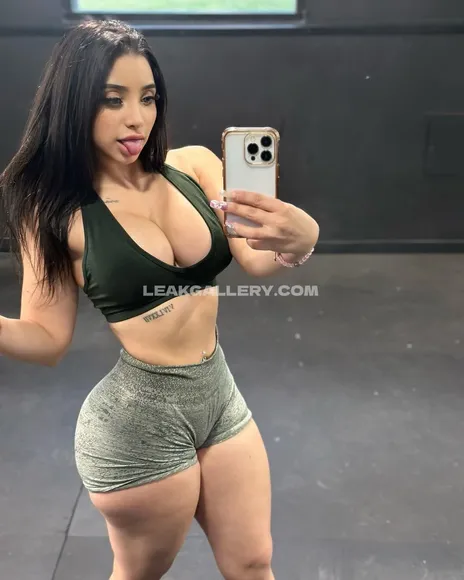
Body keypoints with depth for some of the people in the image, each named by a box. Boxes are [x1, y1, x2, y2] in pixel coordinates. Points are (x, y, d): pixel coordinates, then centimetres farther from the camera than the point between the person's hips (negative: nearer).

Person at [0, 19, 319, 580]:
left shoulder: (195, 165, -5)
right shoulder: (57, 210, -13)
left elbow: (256, 259, -13)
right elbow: (47, 339, -8)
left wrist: (298, 240, -36)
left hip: (220, 393, 4)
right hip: (138, 417, -4)